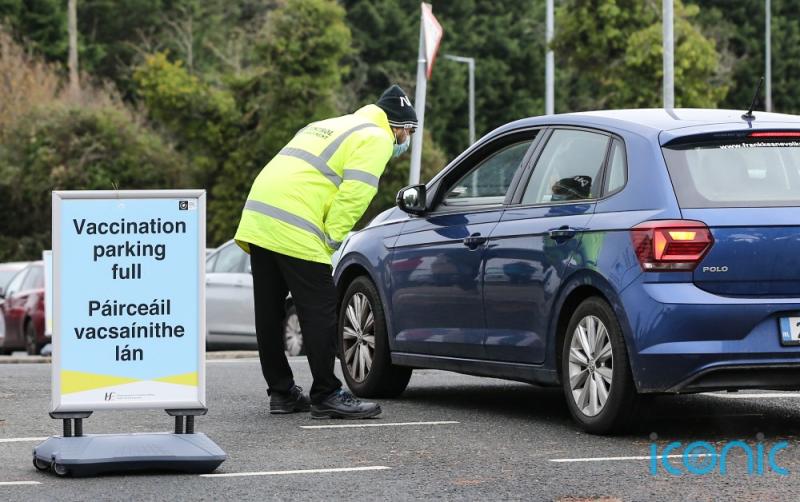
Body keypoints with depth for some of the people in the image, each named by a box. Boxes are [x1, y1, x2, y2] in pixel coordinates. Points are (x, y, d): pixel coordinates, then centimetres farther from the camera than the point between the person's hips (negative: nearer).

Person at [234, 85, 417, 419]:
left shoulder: (327, 127, 30)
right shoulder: (376, 138, 2)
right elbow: (355, 192, -11)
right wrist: (333, 238, -6)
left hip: (257, 216, 9)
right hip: (295, 231, -9)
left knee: (269, 313, 13)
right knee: (319, 313, -4)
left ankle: (281, 392, 21)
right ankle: (326, 397, -4)